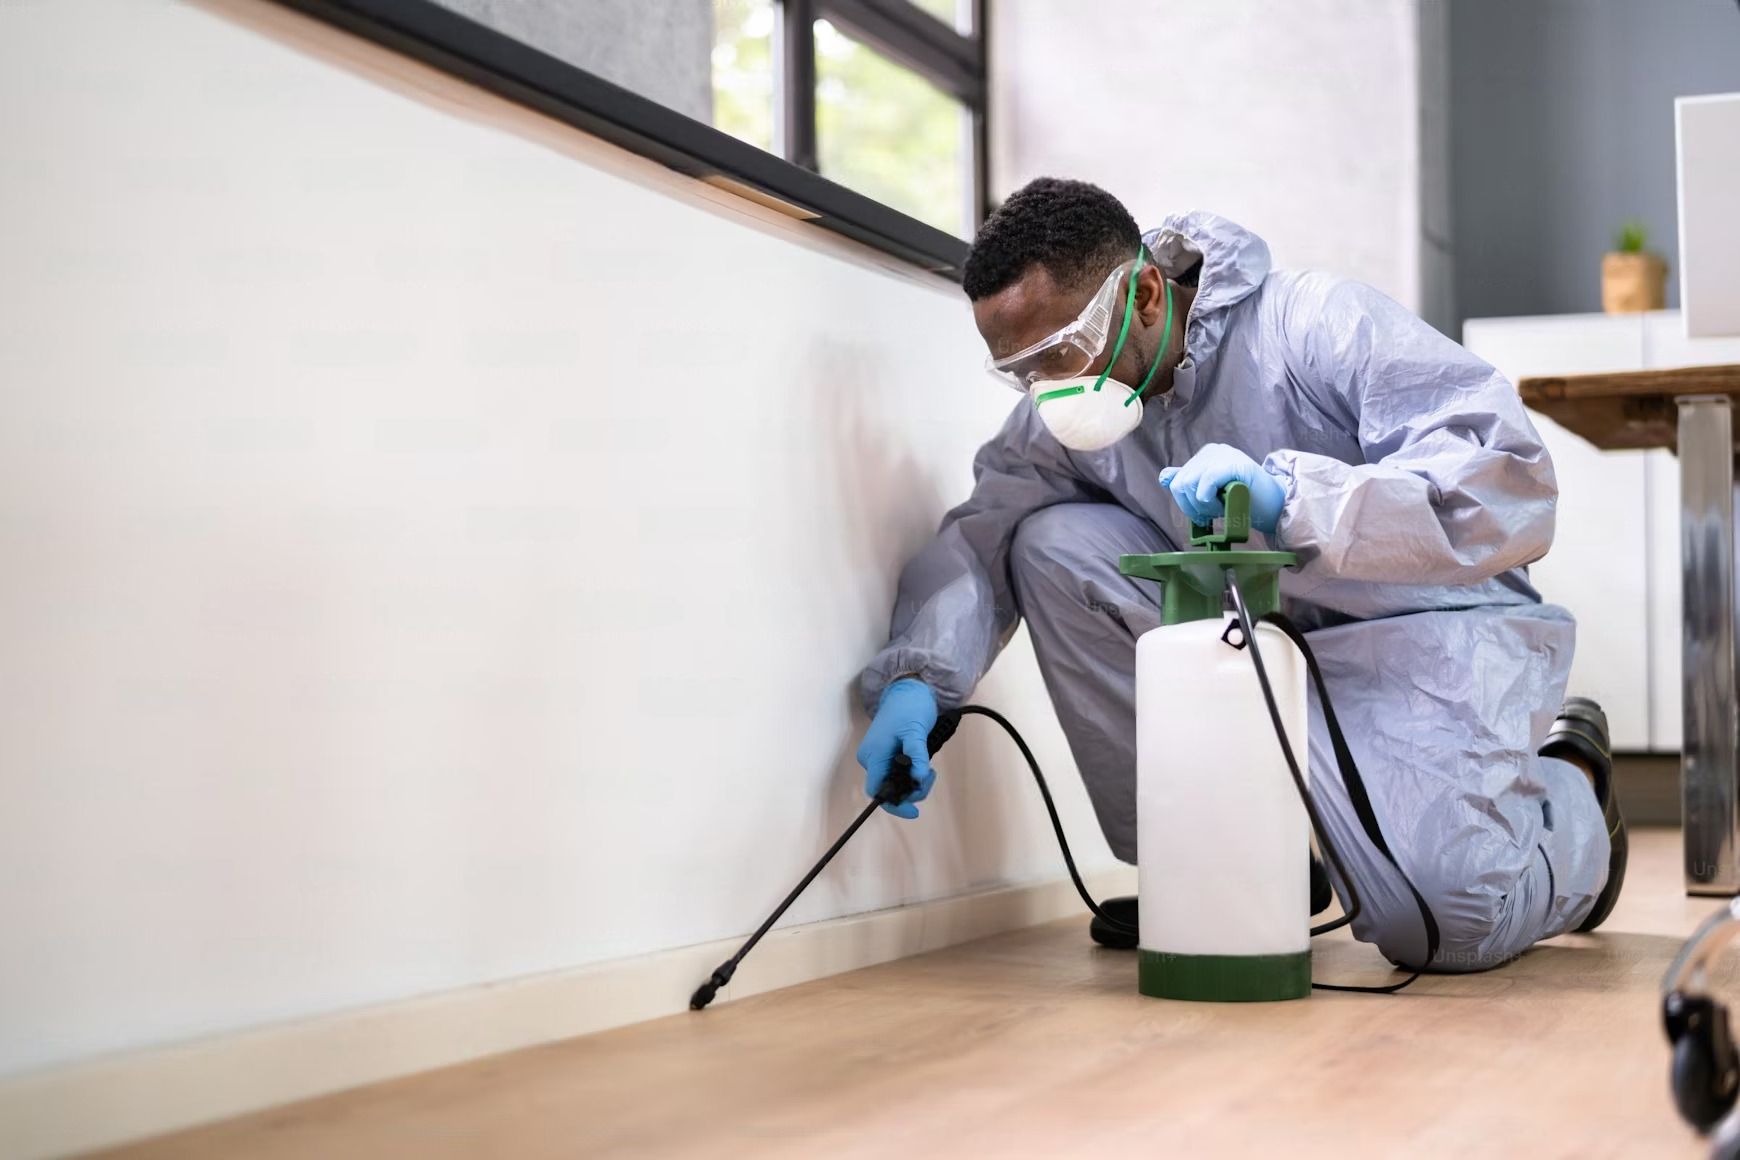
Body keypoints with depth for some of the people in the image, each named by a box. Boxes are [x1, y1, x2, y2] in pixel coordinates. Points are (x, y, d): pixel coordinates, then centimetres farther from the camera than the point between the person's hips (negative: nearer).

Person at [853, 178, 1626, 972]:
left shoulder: (1315, 323, -23)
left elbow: (1512, 487, -29)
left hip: (1428, 634, -5)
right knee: (1056, 543, -15)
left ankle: (1563, 781, 14)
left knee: (1443, 925, -24)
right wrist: (913, 678, -23)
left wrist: (1287, 494, -40)